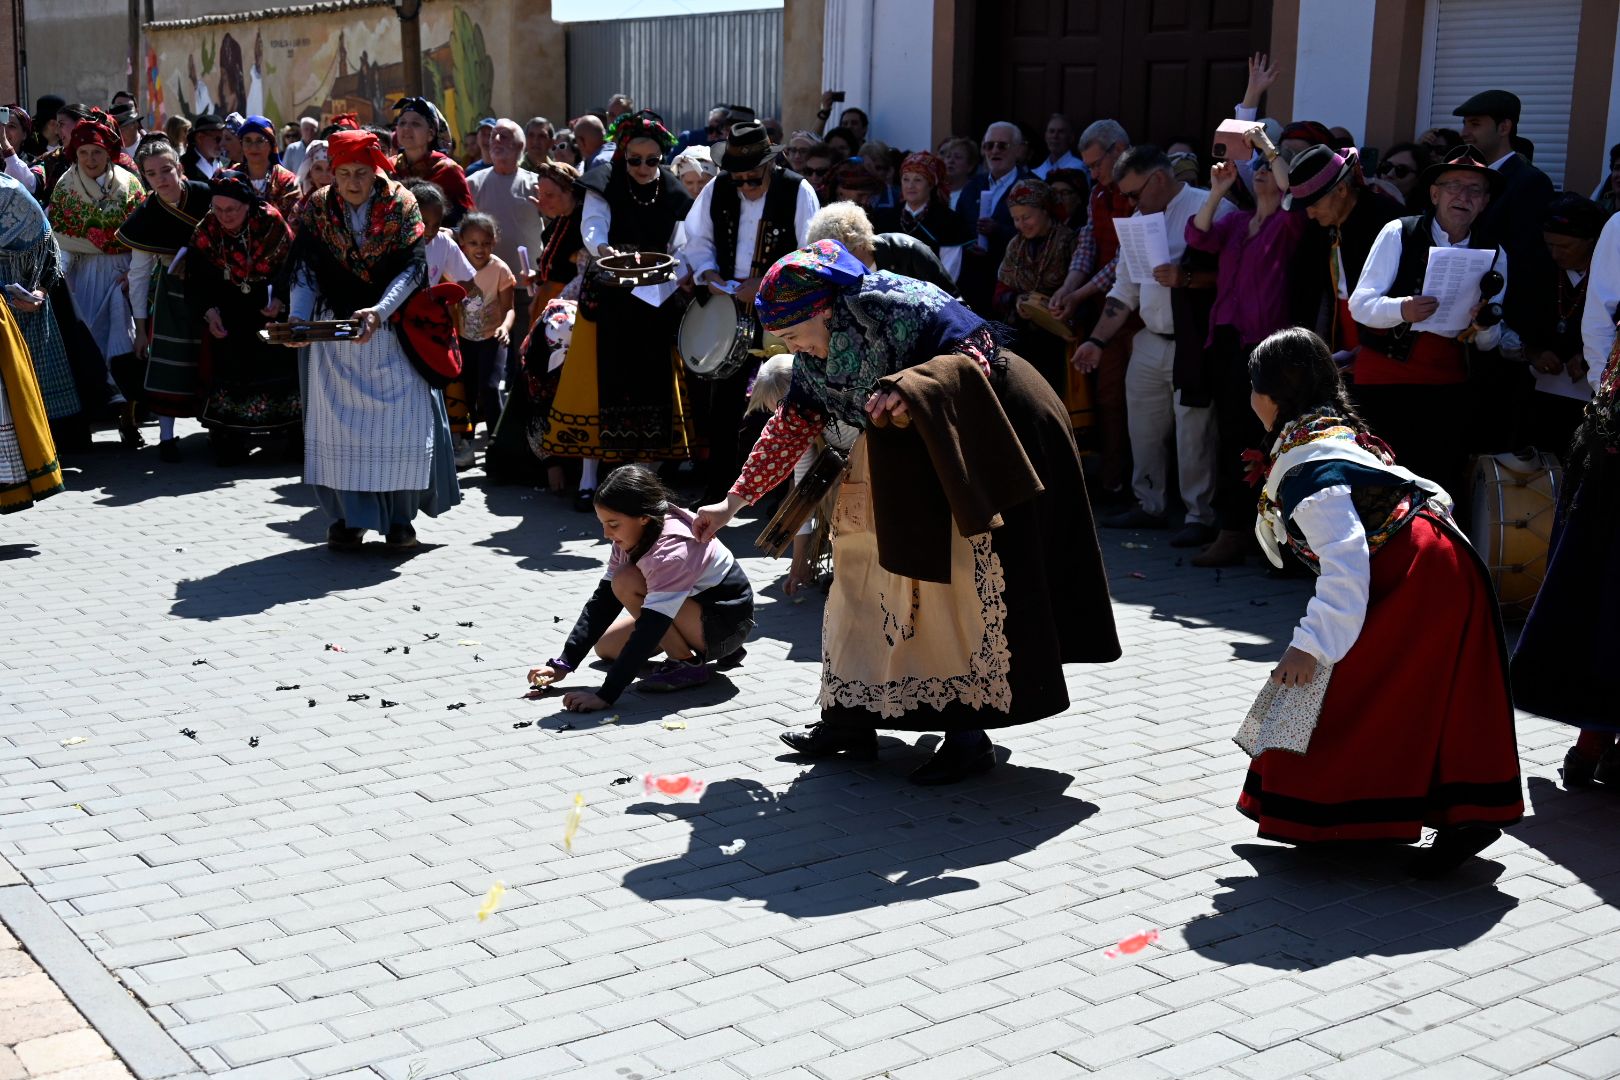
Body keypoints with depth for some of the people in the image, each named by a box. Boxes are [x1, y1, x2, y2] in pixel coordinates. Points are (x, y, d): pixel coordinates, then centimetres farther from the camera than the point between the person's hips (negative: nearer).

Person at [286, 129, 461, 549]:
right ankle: (346, 517, 7)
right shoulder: (317, 208, -1)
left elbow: (412, 267, -10)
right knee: (338, 419, -1)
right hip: (333, 332, 1)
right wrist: (298, 318, -19)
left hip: (392, 329, -1)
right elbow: (305, 271, -2)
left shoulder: (401, 204, -5)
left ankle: (399, 515, 8)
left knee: (401, 418, -4)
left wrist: (379, 312, -25)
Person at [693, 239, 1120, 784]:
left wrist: (908, 387, -44)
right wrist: (733, 502, 1)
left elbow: (974, 352, -28)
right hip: (907, 456, 8)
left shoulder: (894, 305, -27)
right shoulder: (815, 353, -3)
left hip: (980, 439, -8)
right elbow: (792, 426, 4)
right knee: (869, 565, 5)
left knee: (966, 580, -10)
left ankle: (970, 733, -3)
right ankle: (854, 713, 12)